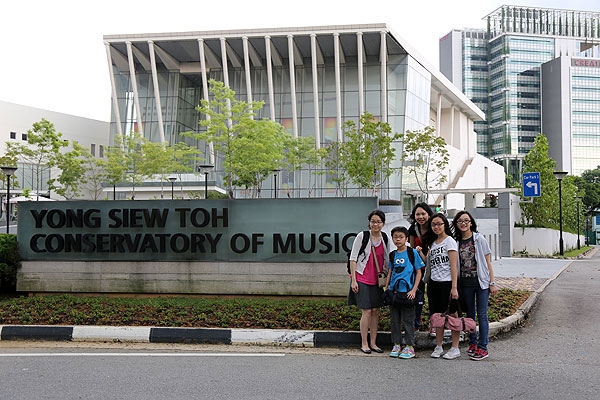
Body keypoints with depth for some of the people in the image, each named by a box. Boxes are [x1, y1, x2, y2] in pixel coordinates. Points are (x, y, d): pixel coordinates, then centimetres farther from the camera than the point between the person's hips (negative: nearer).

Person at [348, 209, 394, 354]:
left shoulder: (386, 239, 5)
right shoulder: (362, 236, -8)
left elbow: (386, 260, 14)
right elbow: (353, 258, -6)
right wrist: (353, 280, -10)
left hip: (377, 280, 5)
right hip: (362, 278, -4)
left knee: (375, 311, 7)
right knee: (366, 311, -6)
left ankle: (373, 343, 16)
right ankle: (364, 344, 5)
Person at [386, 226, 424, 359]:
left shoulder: (413, 252, -3)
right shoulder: (392, 255, 11)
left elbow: (419, 272, -4)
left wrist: (414, 290, -11)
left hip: (407, 292, -5)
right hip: (393, 291, 5)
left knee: (408, 319, 0)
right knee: (395, 319, 10)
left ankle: (410, 346, 9)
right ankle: (396, 345, 20)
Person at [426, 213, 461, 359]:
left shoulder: (449, 241, -3)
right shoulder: (433, 243, 17)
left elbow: (454, 266, -10)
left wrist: (454, 287, -16)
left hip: (447, 283, -6)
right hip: (434, 283, 6)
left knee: (452, 316, -1)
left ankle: (455, 348, 5)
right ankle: (438, 347, 15)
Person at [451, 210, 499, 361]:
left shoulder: (479, 239, -3)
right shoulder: (457, 242, 7)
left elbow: (488, 262, -2)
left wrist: (492, 283, -6)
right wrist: (455, 285, 6)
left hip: (481, 281, -4)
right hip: (465, 283, 4)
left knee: (482, 314, -3)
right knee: (470, 314, 11)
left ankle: (483, 347, 2)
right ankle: (472, 342, 23)